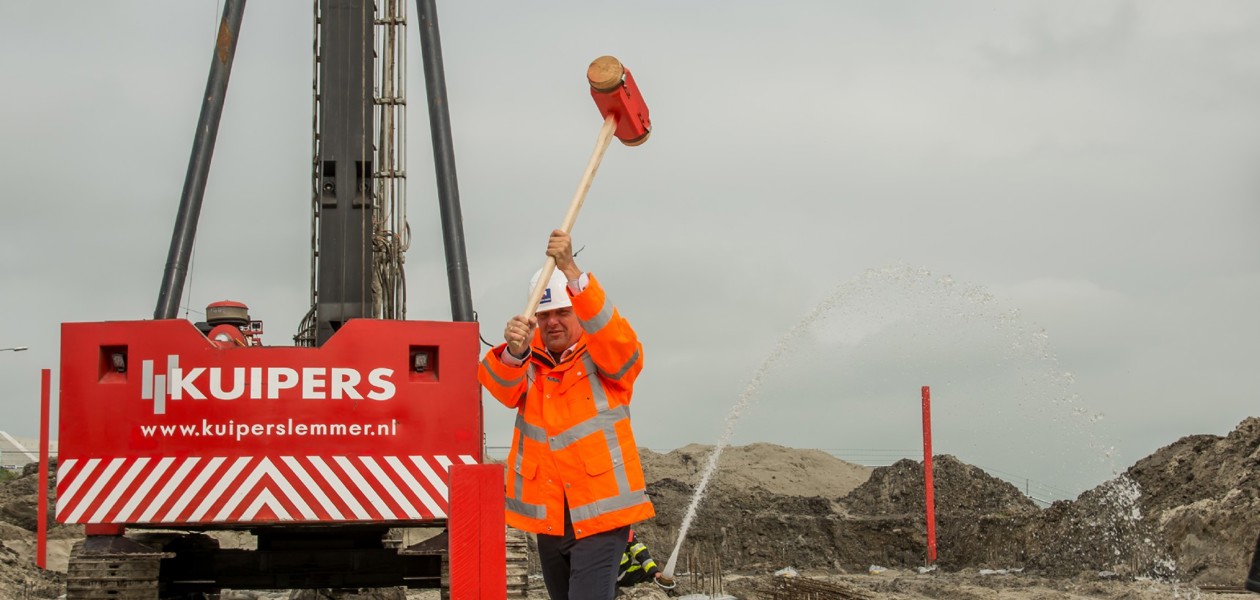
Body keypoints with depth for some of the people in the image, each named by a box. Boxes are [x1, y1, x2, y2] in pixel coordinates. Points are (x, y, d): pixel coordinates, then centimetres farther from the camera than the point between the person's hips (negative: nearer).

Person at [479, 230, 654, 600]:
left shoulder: (605, 358, -1)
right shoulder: (528, 362, 8)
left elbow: (613, 335, -25)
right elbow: (502, 386, -13)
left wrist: (572, 272, -39)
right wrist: (514, 351, -38)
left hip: (601, 516, -5)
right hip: (548, 518, 5)